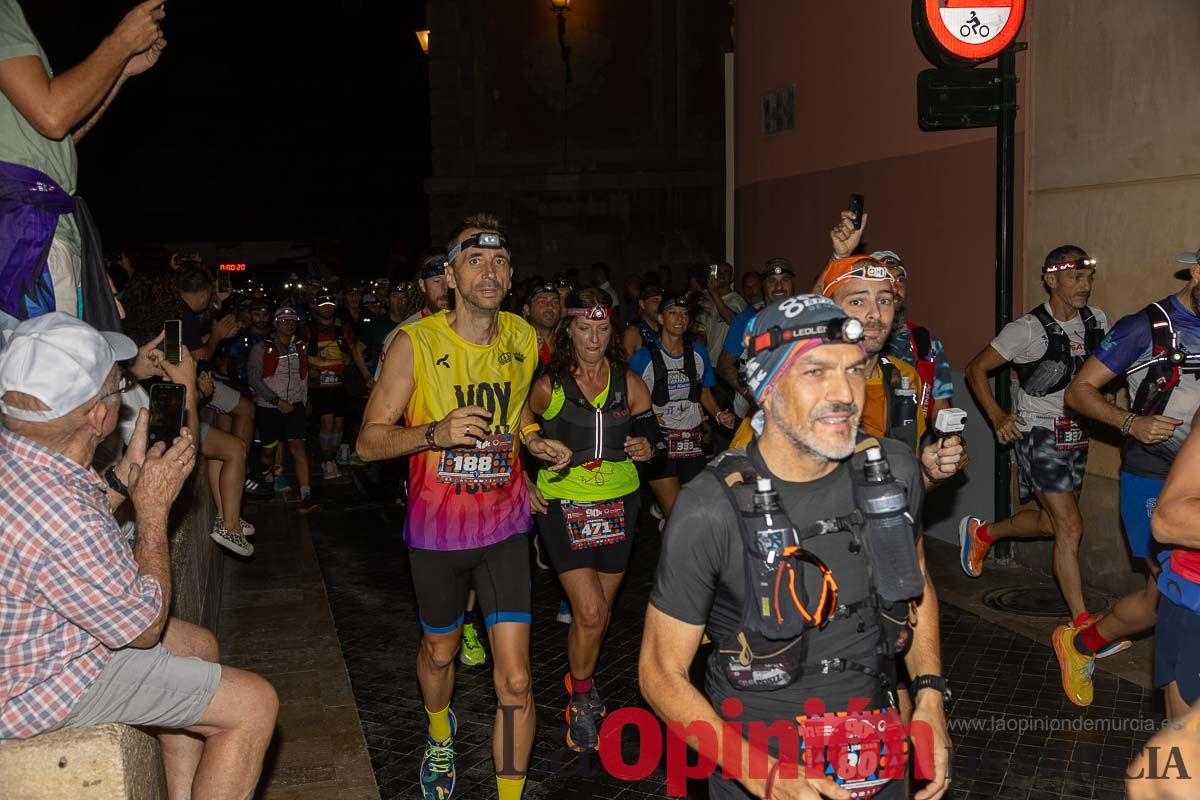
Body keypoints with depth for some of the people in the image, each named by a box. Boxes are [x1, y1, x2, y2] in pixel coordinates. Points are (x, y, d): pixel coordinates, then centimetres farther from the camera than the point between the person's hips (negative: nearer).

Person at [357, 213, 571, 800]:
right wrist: (436, 433, -30)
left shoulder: (522, 339, -2)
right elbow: (369, 442, -12)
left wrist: (536, 441, 0)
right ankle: (440, 735, 56)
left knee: (515, 681, -6)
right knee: (439, 652, 22)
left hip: (504, 526, 2)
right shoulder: (416, 343, -14)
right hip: (437, 530, -1)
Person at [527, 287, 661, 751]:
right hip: (563, 505, -3)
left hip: (618, 504, 3)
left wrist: (646, 448, -11)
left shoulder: (630, 383, 1)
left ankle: (580, 683, 38)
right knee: (590, 613, -10)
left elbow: (649, 433, 11)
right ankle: (580, 699, 14)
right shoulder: (549, 386, -6)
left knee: (601, 611, 13)